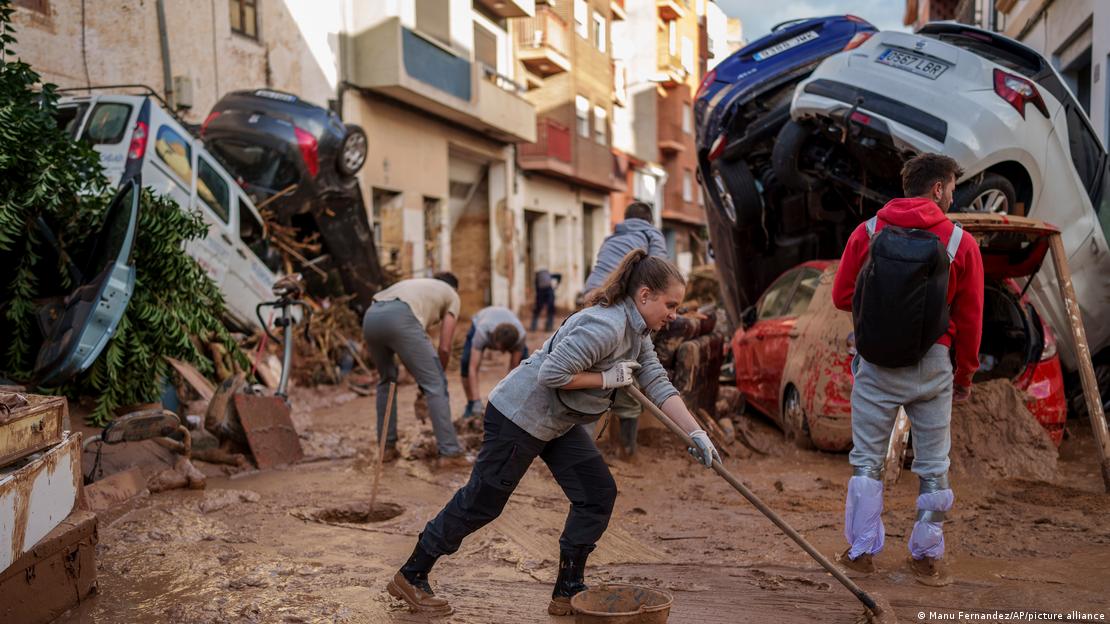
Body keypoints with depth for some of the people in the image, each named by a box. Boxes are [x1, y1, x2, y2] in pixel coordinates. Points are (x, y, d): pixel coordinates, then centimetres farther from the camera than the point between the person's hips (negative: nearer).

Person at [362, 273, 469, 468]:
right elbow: (444, 347, 15)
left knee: (387, 380, 26)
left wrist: (427, 375, 39)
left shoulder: (417, 284, 41)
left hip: (370, 317, 7)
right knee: (434, 385, 4)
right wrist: (438, 375, 30)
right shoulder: (452, 295, 26)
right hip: (399, 317, -6)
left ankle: (387, 448, 28)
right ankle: (449, 453, 4)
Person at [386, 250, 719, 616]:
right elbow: (552, 373, -31)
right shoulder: (606, 326, -27)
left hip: (558, 422, 10)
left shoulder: (637, 333, 5)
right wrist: (608, 378, -23)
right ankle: (410, 578, 20)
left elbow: (658, 384, 3)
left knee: (598, 494, 4)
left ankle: (567, 593, 16)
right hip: (519, 415, -9)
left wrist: (696, 433, -3)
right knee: (481, 503, 2)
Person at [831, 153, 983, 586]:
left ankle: (860, 551, 18)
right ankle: (927, 558, 21)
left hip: (876, 363, 1)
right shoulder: (960, 242, -4)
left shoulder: (868, 233, -3)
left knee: (867, 460, 12)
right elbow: (970, 318, 0)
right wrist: (965, 374, 11)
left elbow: (841, 296, 0)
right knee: (933, 466, 13)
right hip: (932, 366, 0)